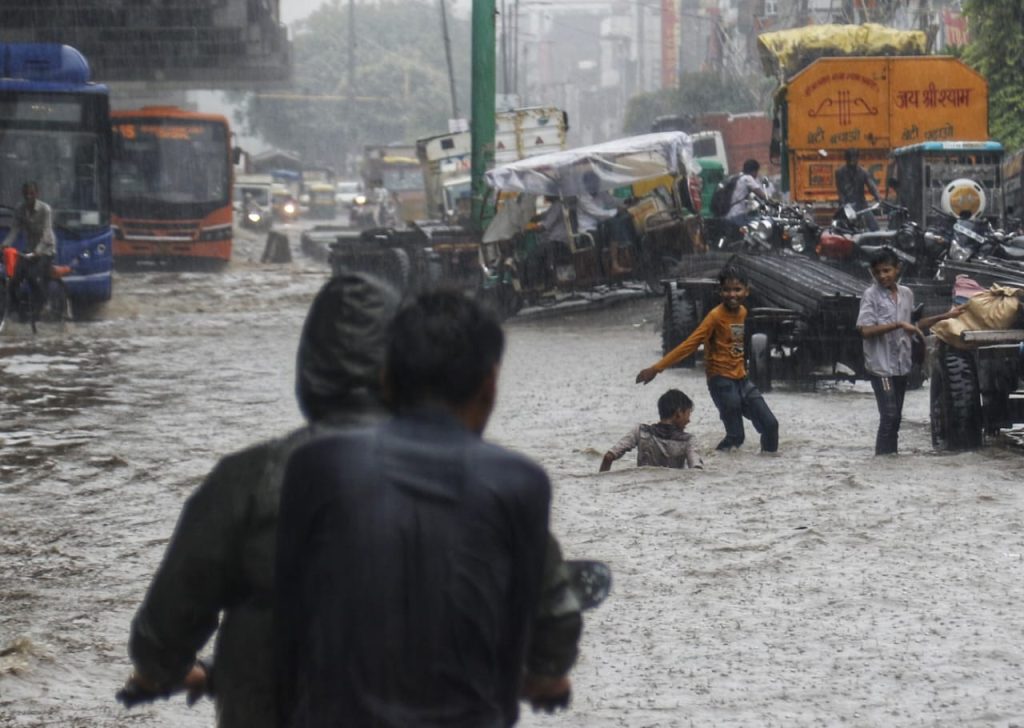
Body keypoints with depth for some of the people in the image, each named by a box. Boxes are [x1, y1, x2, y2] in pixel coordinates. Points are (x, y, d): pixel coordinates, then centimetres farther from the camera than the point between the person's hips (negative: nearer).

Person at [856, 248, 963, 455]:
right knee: (889, 416, -12)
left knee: (895, 417, 9)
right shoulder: (871, 295, -9)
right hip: (881, 366, -6)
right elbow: (865, 330, -17)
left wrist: (945, 317, 20)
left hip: (901, 365, 6)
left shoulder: (906, 294, 9)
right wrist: (898, 325, -23)